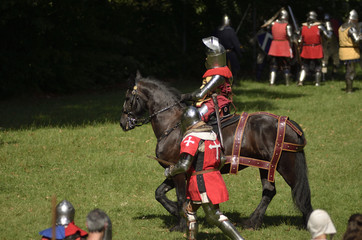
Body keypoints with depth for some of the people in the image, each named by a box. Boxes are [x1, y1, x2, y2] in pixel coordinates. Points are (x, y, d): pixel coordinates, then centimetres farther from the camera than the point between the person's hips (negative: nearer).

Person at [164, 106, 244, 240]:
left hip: (202, 183, -9)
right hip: (214, 177, 9)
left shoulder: (191, 139, -16)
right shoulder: (212, 135, 10)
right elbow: (222, 160, 12)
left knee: (214, 216, -3)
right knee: (189, 210, 19)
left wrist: (170, 172, -4)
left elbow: (184, 165, -22)